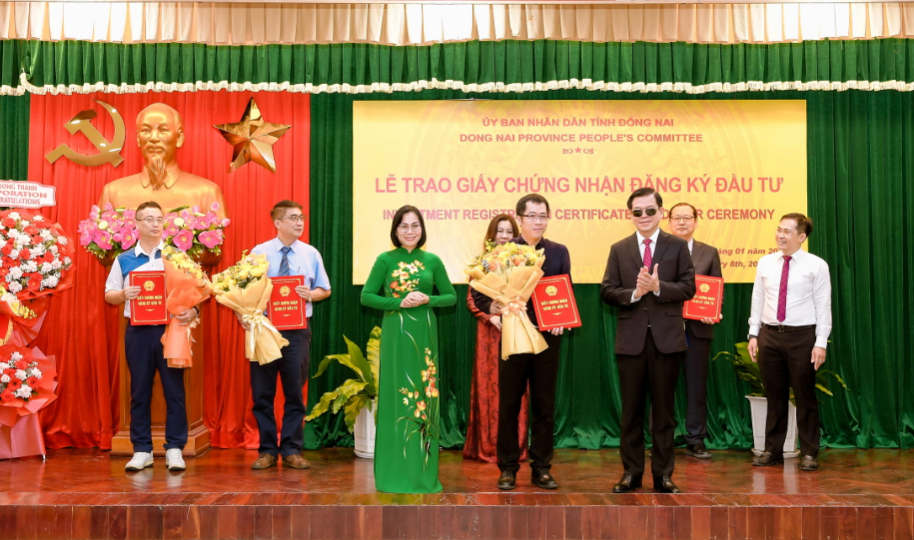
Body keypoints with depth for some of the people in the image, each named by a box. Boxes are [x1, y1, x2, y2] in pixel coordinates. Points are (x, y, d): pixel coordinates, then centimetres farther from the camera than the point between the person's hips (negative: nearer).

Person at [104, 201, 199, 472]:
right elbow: (109, 294, 9)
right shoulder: (124, 260, 8)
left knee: (174, 389, 1)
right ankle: (142, 450, 16)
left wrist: (193, 310, -18)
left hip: (170, 329, -1)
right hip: (137, 331, 1)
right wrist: (123, 294, -13)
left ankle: (174, 449, 9)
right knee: (140, 391, 7)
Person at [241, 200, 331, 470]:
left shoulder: (311, 254, 6)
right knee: (262, 392, 3)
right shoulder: (259, 253, 1)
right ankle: (267, 450, 14)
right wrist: (242, 314, -18)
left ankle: (291, 450, 16)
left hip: (297, 330, 1)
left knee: (295, 392, 6)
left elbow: (325, 290, 11)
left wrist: (310, 294, -10)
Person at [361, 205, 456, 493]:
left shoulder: (432, 261, 6)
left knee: (424, 396, 4)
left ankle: (423, 472, 13)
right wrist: (399, 302, -13)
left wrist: (427, 300, -9)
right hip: (395, 335, -2)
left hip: (424, 335, 2)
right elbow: (366, 296, -1)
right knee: (397, 397, -1)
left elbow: (451, 297, 9)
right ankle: (396, 473, 8)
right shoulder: (385, 260, 1)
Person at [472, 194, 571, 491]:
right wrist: (495, 308, -21)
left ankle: (541, 468, 18)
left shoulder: (558, 252, 7)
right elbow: (479, 294, -2)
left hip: (548, 337, 2)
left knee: (545, 406, 8)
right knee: (509, 405, 5)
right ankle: (508, 468, 15)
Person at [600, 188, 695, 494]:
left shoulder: (677, 246, 4)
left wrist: (658, 287, -17)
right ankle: (631, 472, 16)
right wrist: (634, 293, -16)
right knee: (631, 409, 7)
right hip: (631, 339, 1)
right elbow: (607, 291, 1)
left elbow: (688, 287, -3)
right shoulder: (619, 250, 8)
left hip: (667, 338, -1)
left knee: (663, 409, 6)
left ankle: (663, 474, 14)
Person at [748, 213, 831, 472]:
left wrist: (821, 343, -11)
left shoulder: (816, 266, -4)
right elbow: (757, 300, 10)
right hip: (770, 335, 4)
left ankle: (809, 453, 16)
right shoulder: (765, 263, 7)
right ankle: (772, 450, 19)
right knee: (774, 396, 10)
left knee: (805, 397, 5)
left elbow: (823, 306, -6)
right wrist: (753, 334, 5)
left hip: (802, 336, -3)